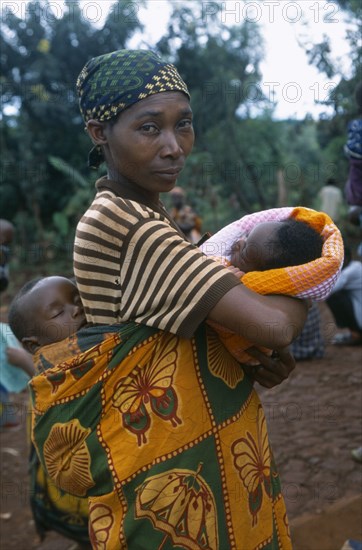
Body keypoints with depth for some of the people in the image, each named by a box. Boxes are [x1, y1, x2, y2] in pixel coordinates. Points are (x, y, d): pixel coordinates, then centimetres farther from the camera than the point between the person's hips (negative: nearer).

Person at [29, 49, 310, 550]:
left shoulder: (144, 217, 5)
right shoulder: (125, 226, -25)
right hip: (175, 474, -9)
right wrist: (303, 296, -6)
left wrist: (268, 356, -8)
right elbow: (273, 325, -28)